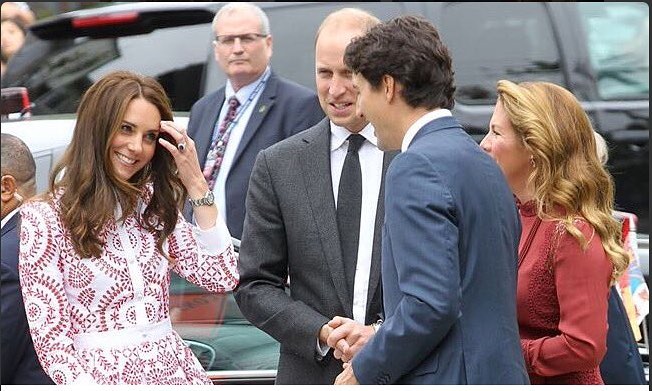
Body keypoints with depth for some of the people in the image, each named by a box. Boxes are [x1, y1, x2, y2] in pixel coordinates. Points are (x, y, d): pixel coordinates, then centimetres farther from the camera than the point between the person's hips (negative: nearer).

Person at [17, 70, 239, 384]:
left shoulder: (153, 205, 11)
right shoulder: (45, 218, -6)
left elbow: (222, 277, 0)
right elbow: (51, 340, -8)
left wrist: (195, 183, -2)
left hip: (176, 370, 4)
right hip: (101, 377, -4)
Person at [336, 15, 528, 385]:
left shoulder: (417, 168, -12)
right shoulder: (483, 164, 17)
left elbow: (432, 304, -21)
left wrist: (365, 370, -8)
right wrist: (379, 343, 19)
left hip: (449, 381, -9)